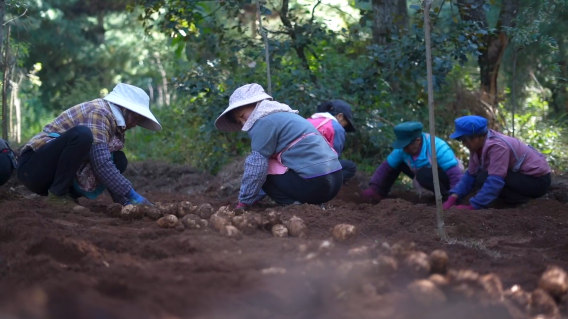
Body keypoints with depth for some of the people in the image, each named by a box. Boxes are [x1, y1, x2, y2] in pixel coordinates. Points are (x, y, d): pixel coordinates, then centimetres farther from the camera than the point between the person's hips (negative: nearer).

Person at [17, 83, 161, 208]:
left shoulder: (112, 122, 12)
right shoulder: (99, 112, -16)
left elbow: (107, 164, 10)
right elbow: (102, 165, -25)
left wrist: (124, 201, -1)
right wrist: (133, 196, -22)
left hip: (56, 174, 9)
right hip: (34, 167, -9)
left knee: (117, 160, 3)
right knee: (82, 134, -32)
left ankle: (67, 194, 2)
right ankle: (58, 195, -21)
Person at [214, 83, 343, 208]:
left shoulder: (264, 122, -6)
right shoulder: (282, 116, 24)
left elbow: (257, 166, -8)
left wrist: (244, 202, 1)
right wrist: (255, 197, 24)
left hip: (315, 183, -10)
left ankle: (295, 205, -6)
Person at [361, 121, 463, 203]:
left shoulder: (437, 147, -34)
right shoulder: (402, 149, -14)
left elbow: (455, 173, -35)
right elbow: (386, 167, -7)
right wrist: (374, 189, -17)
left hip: (448, 178, -7)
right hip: (429, 176, 7)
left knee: (423, 174, -36)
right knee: (397, 163, -2)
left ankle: (446, 196, -18)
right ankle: (380, 193, 7)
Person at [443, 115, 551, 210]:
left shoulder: (497, 146, -29)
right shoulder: (479, 145, -2)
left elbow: (495, 181, -34)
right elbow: (471, 175, 0)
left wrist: (472, 207, -34)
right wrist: (452, 199, -12)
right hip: (522, 175, 10)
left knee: (483, 179, -23)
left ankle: (523, 203, -11)